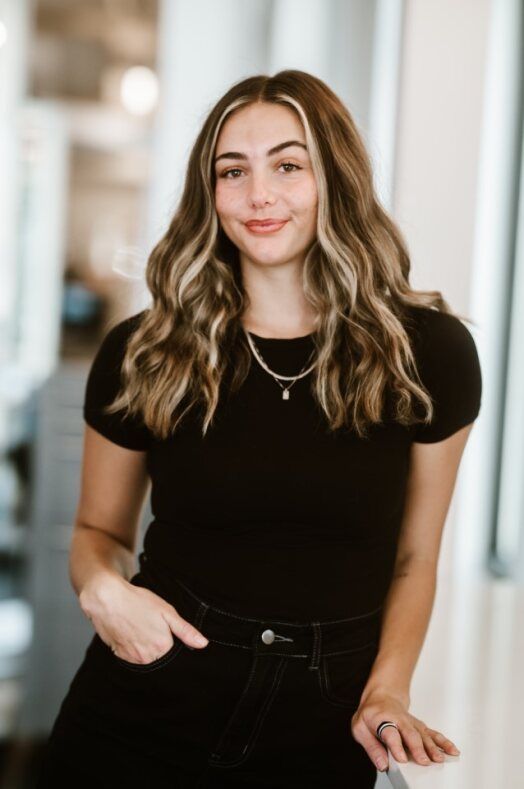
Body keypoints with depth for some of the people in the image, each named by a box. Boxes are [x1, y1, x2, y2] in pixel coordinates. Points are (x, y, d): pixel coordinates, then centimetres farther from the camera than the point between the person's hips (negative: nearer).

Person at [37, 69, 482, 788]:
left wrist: (386, 693, -8)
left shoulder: (431, 352, -5)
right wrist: (102, 588, -13)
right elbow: (98, 531, 7)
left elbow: (414, 558, 4)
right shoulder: (141, 355, -5)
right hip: (142, 714, 0)